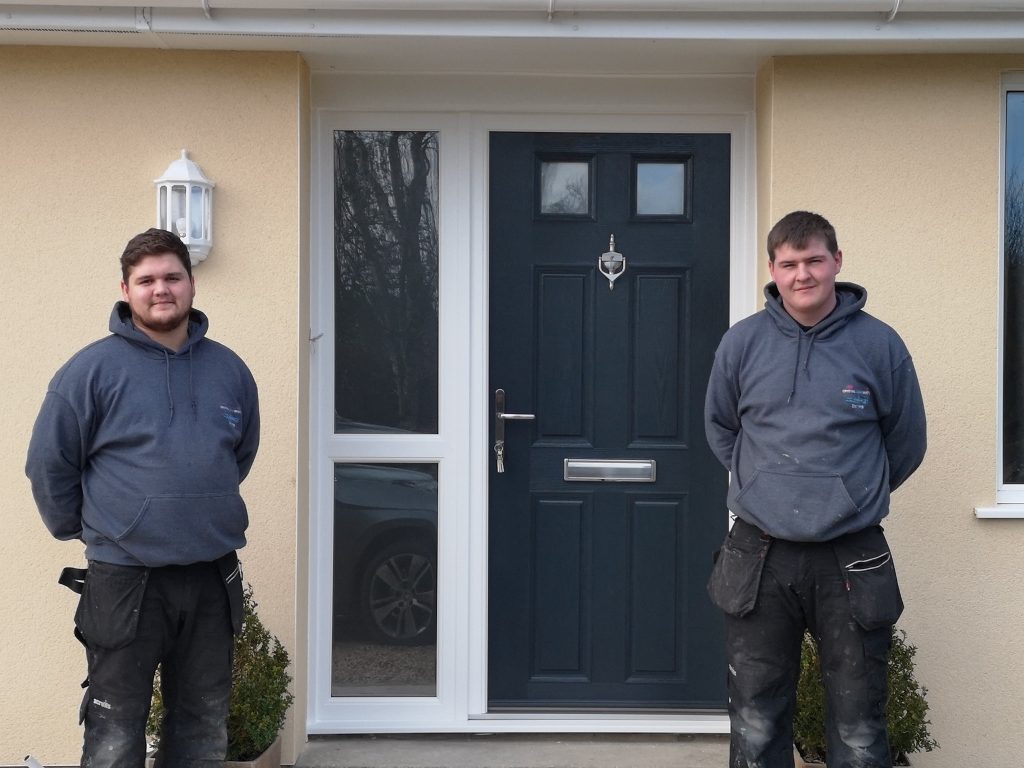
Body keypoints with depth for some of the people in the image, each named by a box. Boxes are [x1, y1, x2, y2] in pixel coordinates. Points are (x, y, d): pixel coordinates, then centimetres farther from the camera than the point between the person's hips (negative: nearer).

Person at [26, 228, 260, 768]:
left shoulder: (230, 370, 6)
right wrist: (84, 529, 5)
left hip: (214, 578, 4)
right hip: (125, 580, -4)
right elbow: (48, 464, -2)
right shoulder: (93, 369, -6)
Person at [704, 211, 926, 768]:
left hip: (853, 558, -1)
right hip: (758, 557, 1)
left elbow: (906, 443, 9)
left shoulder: (879, 343, -3)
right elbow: (720, 429, 16)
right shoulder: (742, 343, 1)